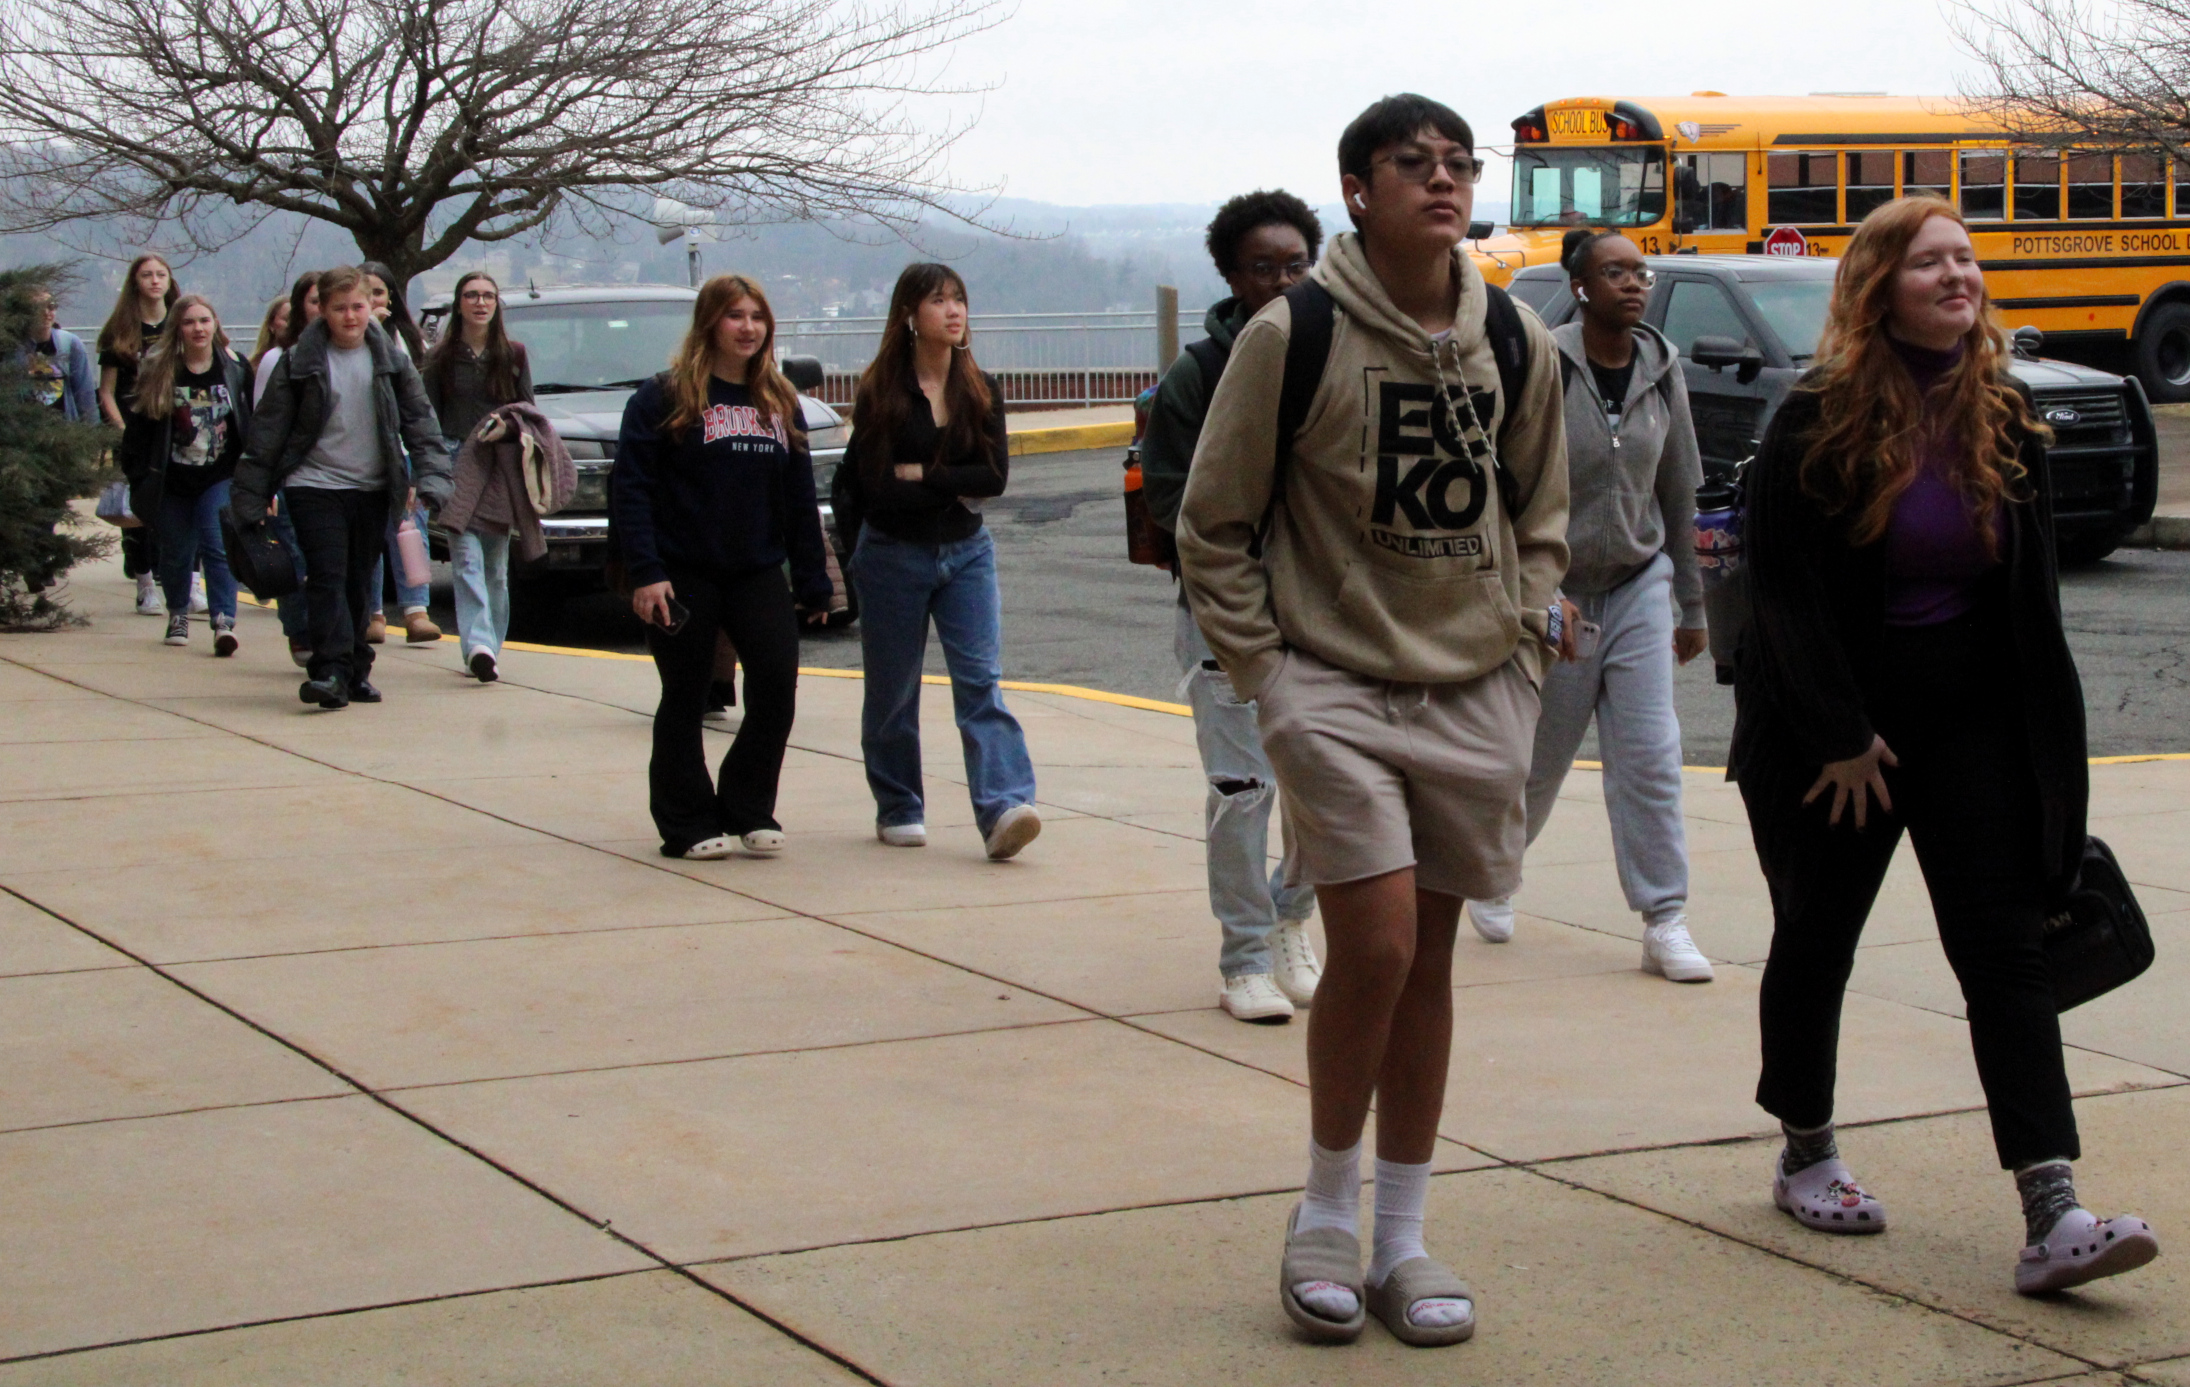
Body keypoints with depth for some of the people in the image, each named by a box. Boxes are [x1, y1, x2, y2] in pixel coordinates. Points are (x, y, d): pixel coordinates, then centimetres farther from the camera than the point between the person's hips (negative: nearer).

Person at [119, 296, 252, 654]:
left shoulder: (235, 368, -1)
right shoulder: (157, 370, -4)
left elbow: (251, 423, 6)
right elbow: (137, 423, -2)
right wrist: (139, 476, -5)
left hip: (220, 479, -1)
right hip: (172, 481, 1)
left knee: (217, 545, -15)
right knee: (176, 550, 12)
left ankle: (224, 621, -18)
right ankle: (178, 615, 34)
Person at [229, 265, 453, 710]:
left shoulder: (390, 361, 5)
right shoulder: (300, 363, -3)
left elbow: (420, 422, 7)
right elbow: (268, 429, 0)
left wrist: (431, 476, -7)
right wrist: (251, 495, -1)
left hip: (373, 490, 3)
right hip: (315, 488, -3)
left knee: (358, 583, 9)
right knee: (327, 578, -12)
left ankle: (355, 672, 17)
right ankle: (331, 671, -19)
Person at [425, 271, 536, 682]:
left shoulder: (514, 355, 10)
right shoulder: (441, 358, 6)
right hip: (456, 464, -2)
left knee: (496, 564, 5)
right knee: (467, 558, -14)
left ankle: (489, 647, 13)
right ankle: (479, 644, -26)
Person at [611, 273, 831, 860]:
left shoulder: (779, 402, 12)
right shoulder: (665, 397, -4)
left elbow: (800, 498, 13)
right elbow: (630, 486, -10)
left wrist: (812, 581, 10)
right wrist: (644, 571, -18)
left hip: (757, 572, 4)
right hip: (683, 575, -4)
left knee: (777, 683, -8)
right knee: (685, 699, 4)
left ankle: (748, 811, 8)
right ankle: (690, 824, 15)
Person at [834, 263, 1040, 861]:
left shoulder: (981, 391, 4)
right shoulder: (880, 392, -7)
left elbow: (995, 476, -6)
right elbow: (873, 486, -14)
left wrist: (921, 475, -12)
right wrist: (954, 490, -12)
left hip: (967, 552, 2)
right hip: (894, 557, -2)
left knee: (981, 680, -11)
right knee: (893, 693, 7)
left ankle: (1003, 810, -22)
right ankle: (898, 811, 22)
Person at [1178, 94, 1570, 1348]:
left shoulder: (1518, 346, 5)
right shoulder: (1294, 335, -9)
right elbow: (1215, 523, -1)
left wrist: (1525, 640, 8)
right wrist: (1262, 669, -5)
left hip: (1474, 692, 4)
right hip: (1334, 685, -4)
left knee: (1429, 961, 8)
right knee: (1374, 948, -13)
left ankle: (1404, 1240, 18)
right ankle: (1325, 1217, 8)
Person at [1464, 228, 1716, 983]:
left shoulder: (1660, 368, 2)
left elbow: (1678, 492, 10)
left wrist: (1691, 604, 12)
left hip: (1640, 586, 3)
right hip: (1558, 589, -3)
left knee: (1650, 755, -5)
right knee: (1537, 761, 10)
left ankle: (1664, 921, -2)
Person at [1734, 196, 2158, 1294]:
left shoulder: (2003, 420, 4)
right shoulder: (1819, 421, -11)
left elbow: (2031, 590, 9)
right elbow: (1781, 585, -13)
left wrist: (2044, 738, 5)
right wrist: (1842, 736, -15)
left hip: (1971, 719, 3)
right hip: (1833, 719, -3)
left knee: (2007, 951, -6)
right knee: (1817, 941, 11)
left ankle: (2051, 1218, -12)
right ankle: (1806, 1157, 32)